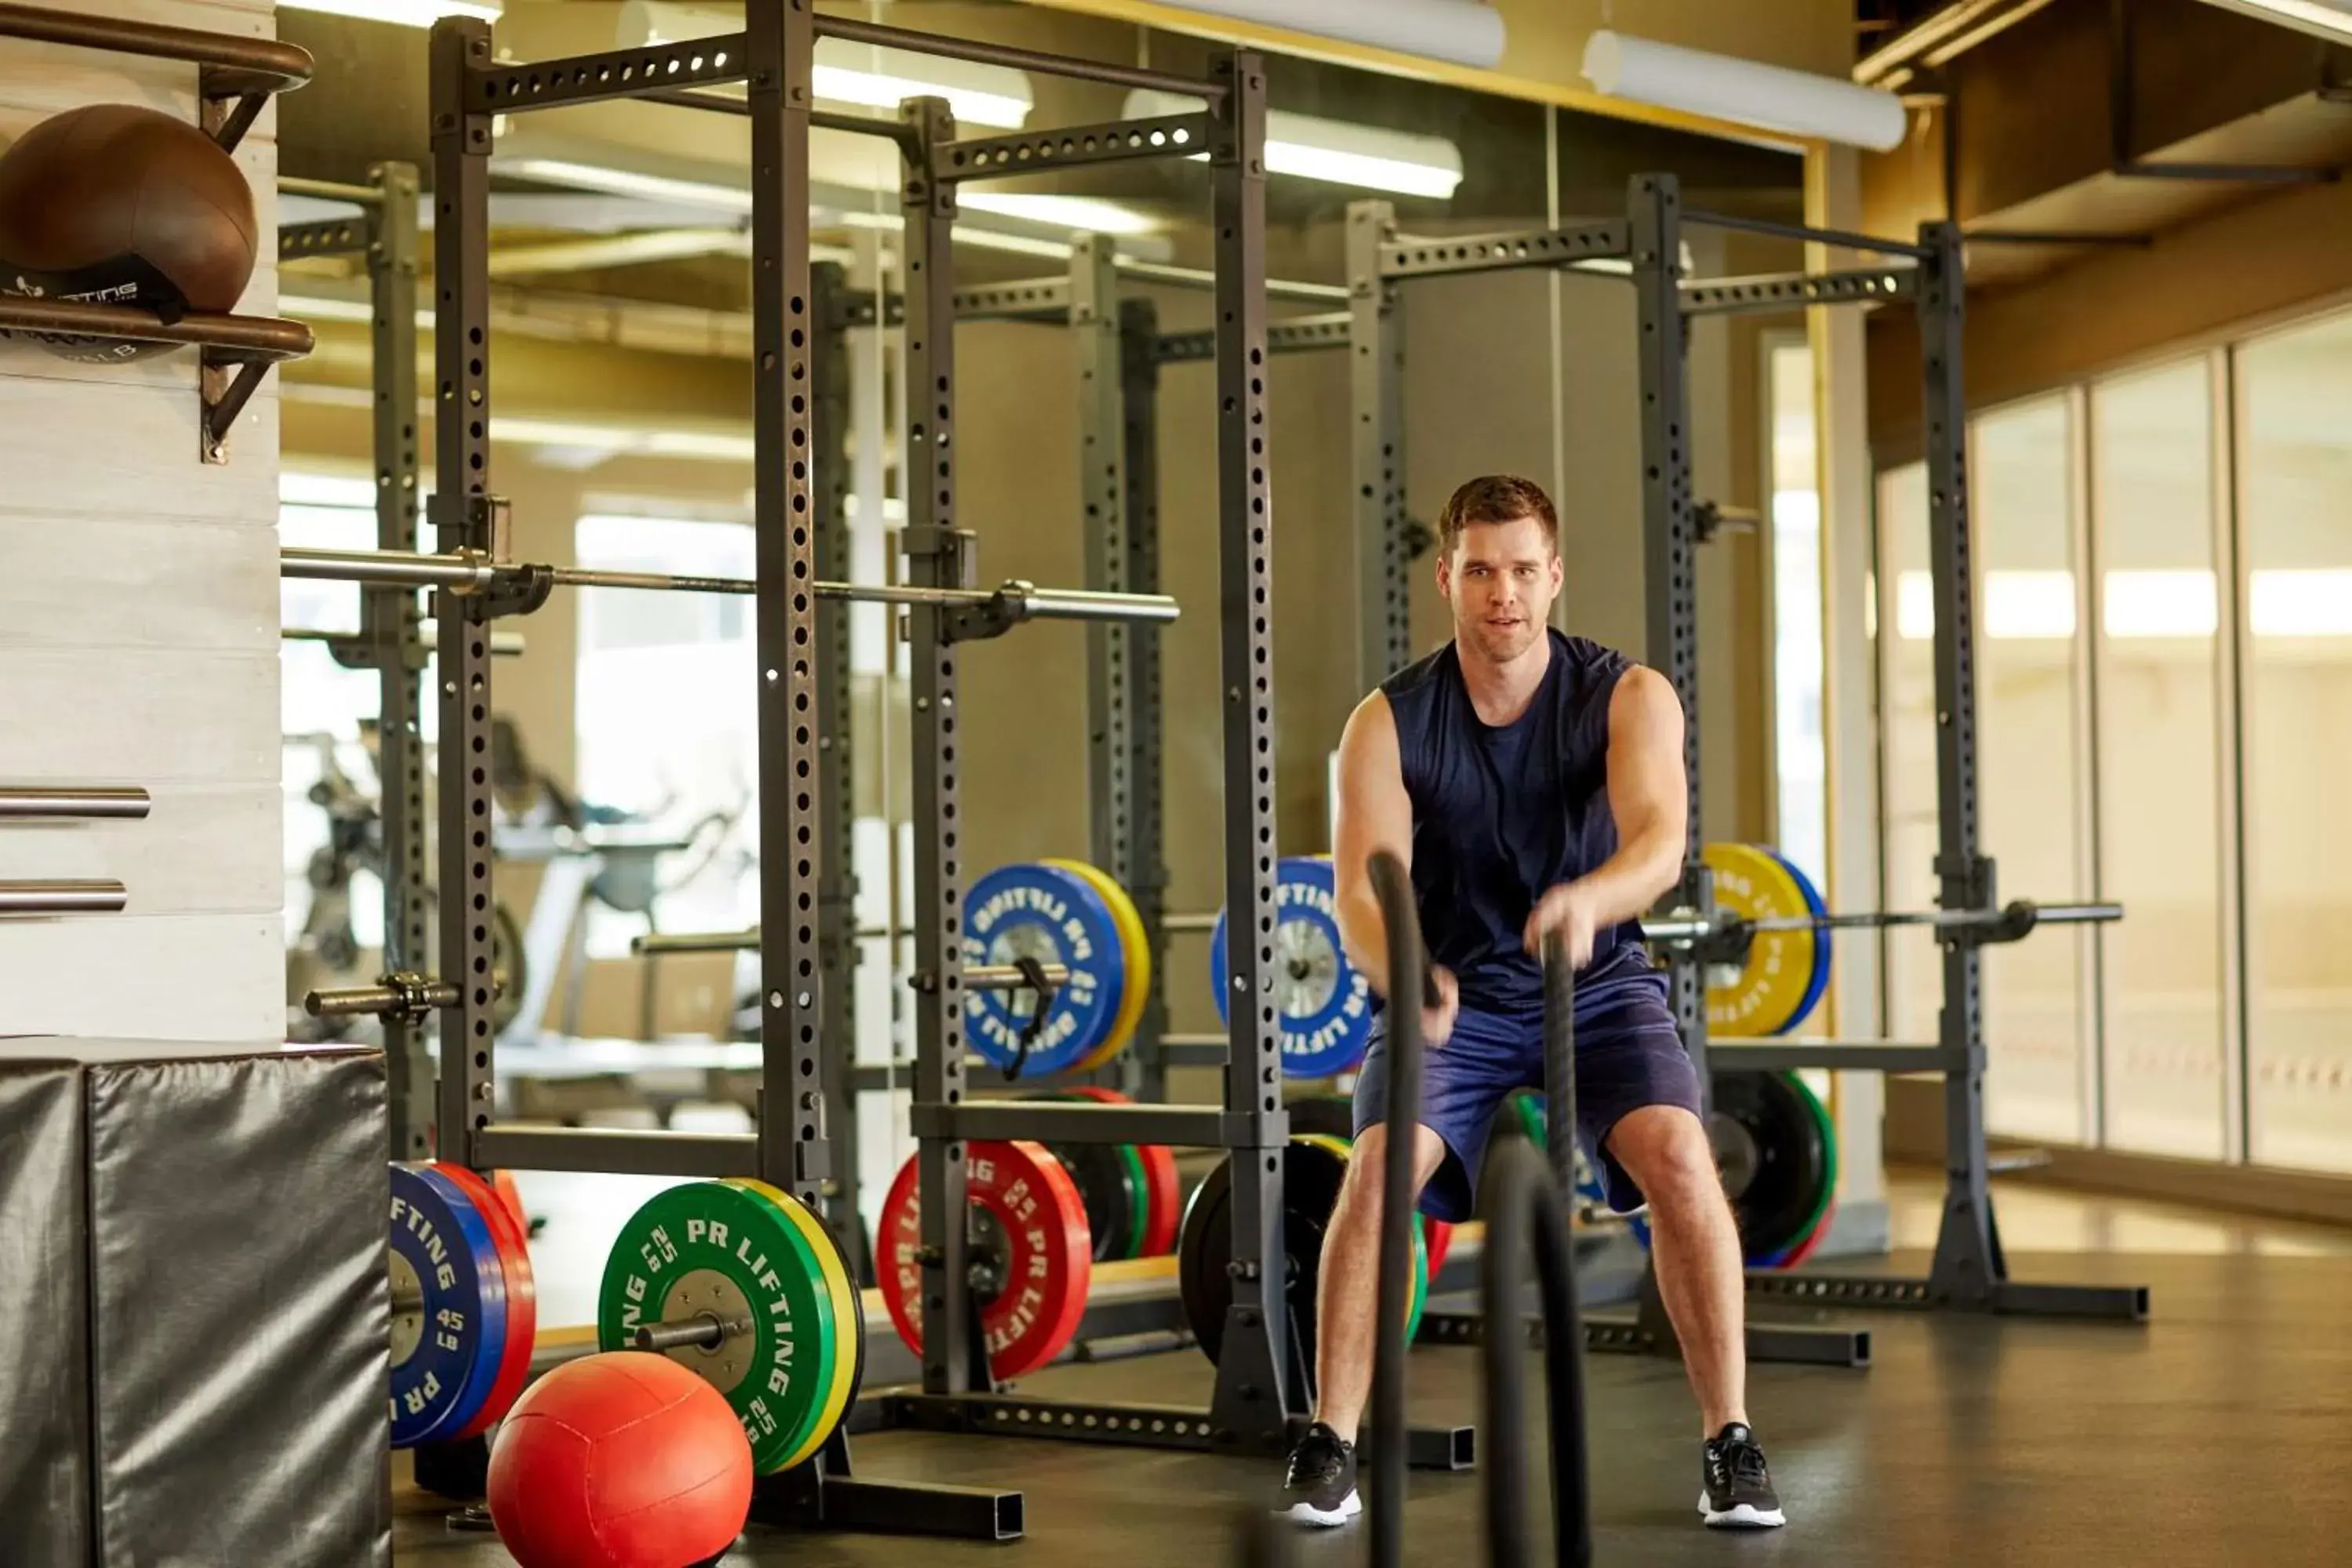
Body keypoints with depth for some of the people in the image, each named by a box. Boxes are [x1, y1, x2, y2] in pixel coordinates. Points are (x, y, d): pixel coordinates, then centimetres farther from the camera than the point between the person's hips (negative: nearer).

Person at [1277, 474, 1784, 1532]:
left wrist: (1589, 898, -54)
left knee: (1677, 1153, -26)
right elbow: (1362, 890, -24)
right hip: (1454, 992, 0)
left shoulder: (1629, 697, -14)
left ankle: (1730, 1444, -14)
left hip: (1600, 981, 0)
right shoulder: (1389, 723, -12)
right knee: (1379, 1166, -25)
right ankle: (1329, 1448, -11)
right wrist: (1404, 975, -48)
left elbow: (1660, 841, -31)